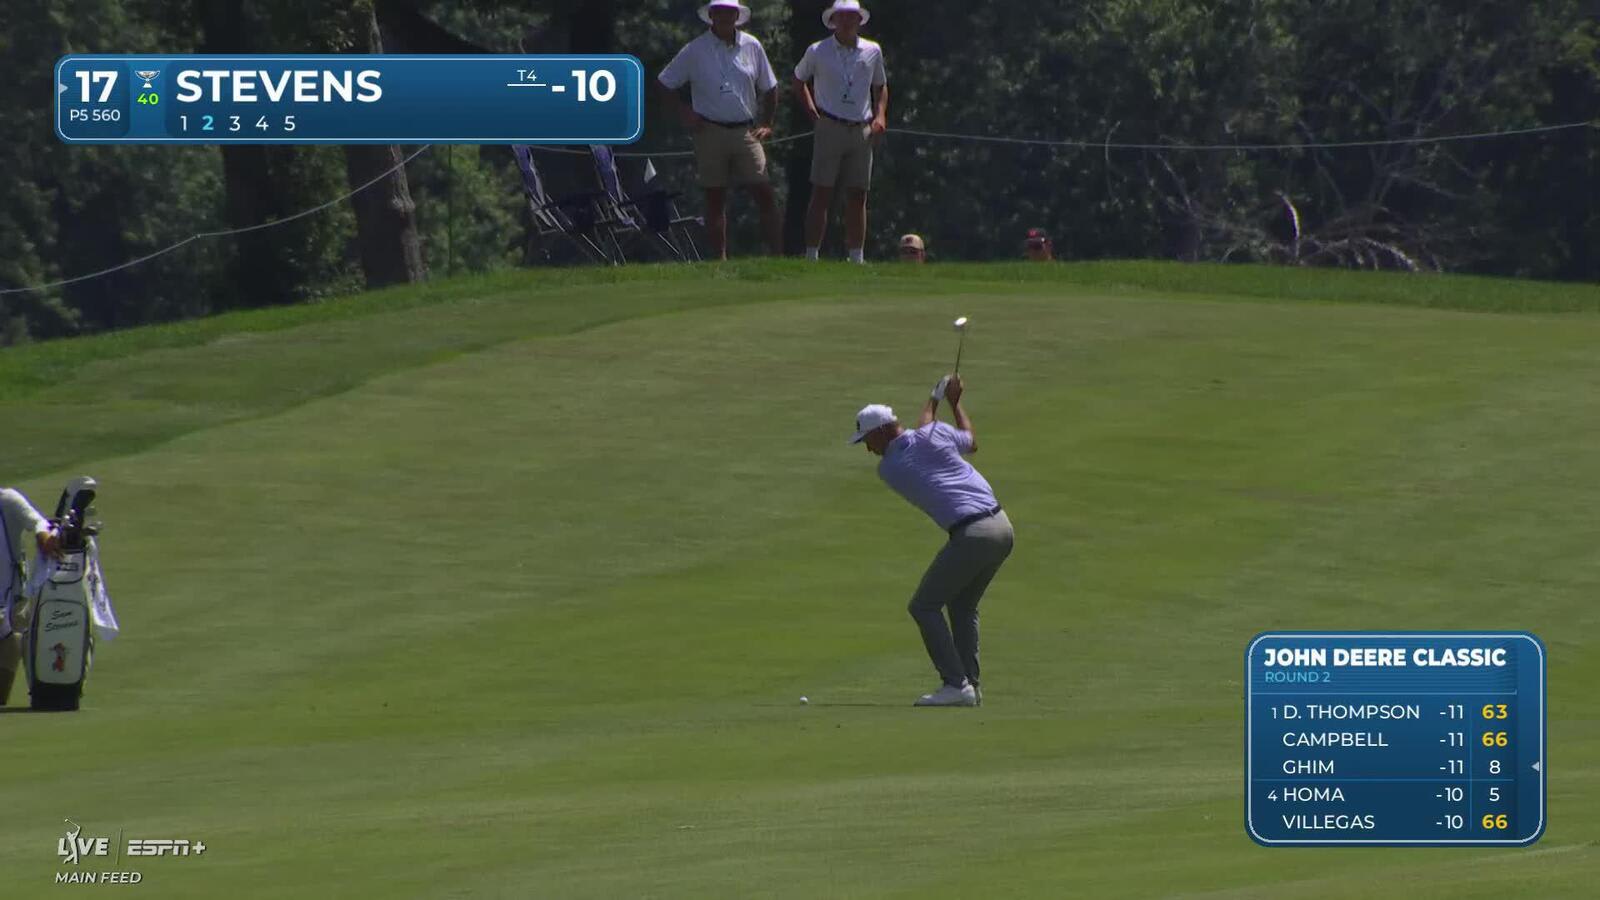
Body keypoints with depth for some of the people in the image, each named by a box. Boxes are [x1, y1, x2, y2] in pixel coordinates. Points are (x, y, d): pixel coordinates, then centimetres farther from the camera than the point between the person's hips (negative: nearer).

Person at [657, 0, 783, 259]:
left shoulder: (752, 47, 6)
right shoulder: (695, 50, 0)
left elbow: (769, 88, 18)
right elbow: (664, 83, 8)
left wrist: (767, 124, 10)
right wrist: (683, 111, -2)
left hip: (745, 131, 2)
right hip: (710, 132, -2)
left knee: (765, 195, -6)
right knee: (715, 201, 3)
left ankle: (778, 255, -5)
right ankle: (719, 260, 7)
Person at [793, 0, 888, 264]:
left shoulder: (872, 52, 9)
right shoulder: (818, 52, 2)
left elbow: (880, 86, 23)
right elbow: (799, 80, 17)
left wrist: (880, 115, 6)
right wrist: (812, 111, 4)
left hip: (862, 131, 3)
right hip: (830, 130, -3)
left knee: (857, 198, 4)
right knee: (821, 195, -6)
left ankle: (857, 257, 8)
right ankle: (811, 256, -6)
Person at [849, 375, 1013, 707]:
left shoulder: (888, 468, 1)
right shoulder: (936, 435, 7)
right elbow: (971, 442, 28)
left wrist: (935, 399, 32)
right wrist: (955, 402, 38)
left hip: (972, 535, -7)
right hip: (1002, 527, 7)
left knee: (924, 606, 3)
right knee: (962, 605, 22)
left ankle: (956, 684, -8)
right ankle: (970, 684, 17)